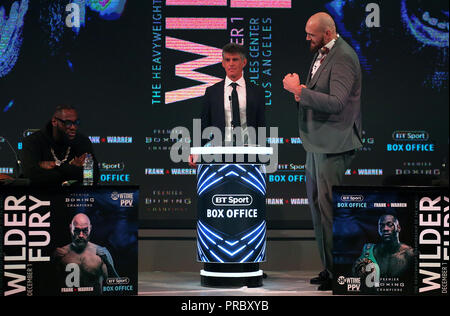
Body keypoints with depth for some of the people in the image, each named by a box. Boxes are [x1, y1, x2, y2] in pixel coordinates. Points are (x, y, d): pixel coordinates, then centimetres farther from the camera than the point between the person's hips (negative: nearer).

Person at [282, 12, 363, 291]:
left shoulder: (343, 58, -18)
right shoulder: (322, 53, 12)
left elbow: (336, 102, -26)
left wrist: (299, 90, -23)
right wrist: (302, 92, 2)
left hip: (333, 145, -10)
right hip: (317, 142, 10)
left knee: (327, 206, -7)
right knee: (317, 203, 13)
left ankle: (337, 272, 1)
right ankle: (328, 267, 22)